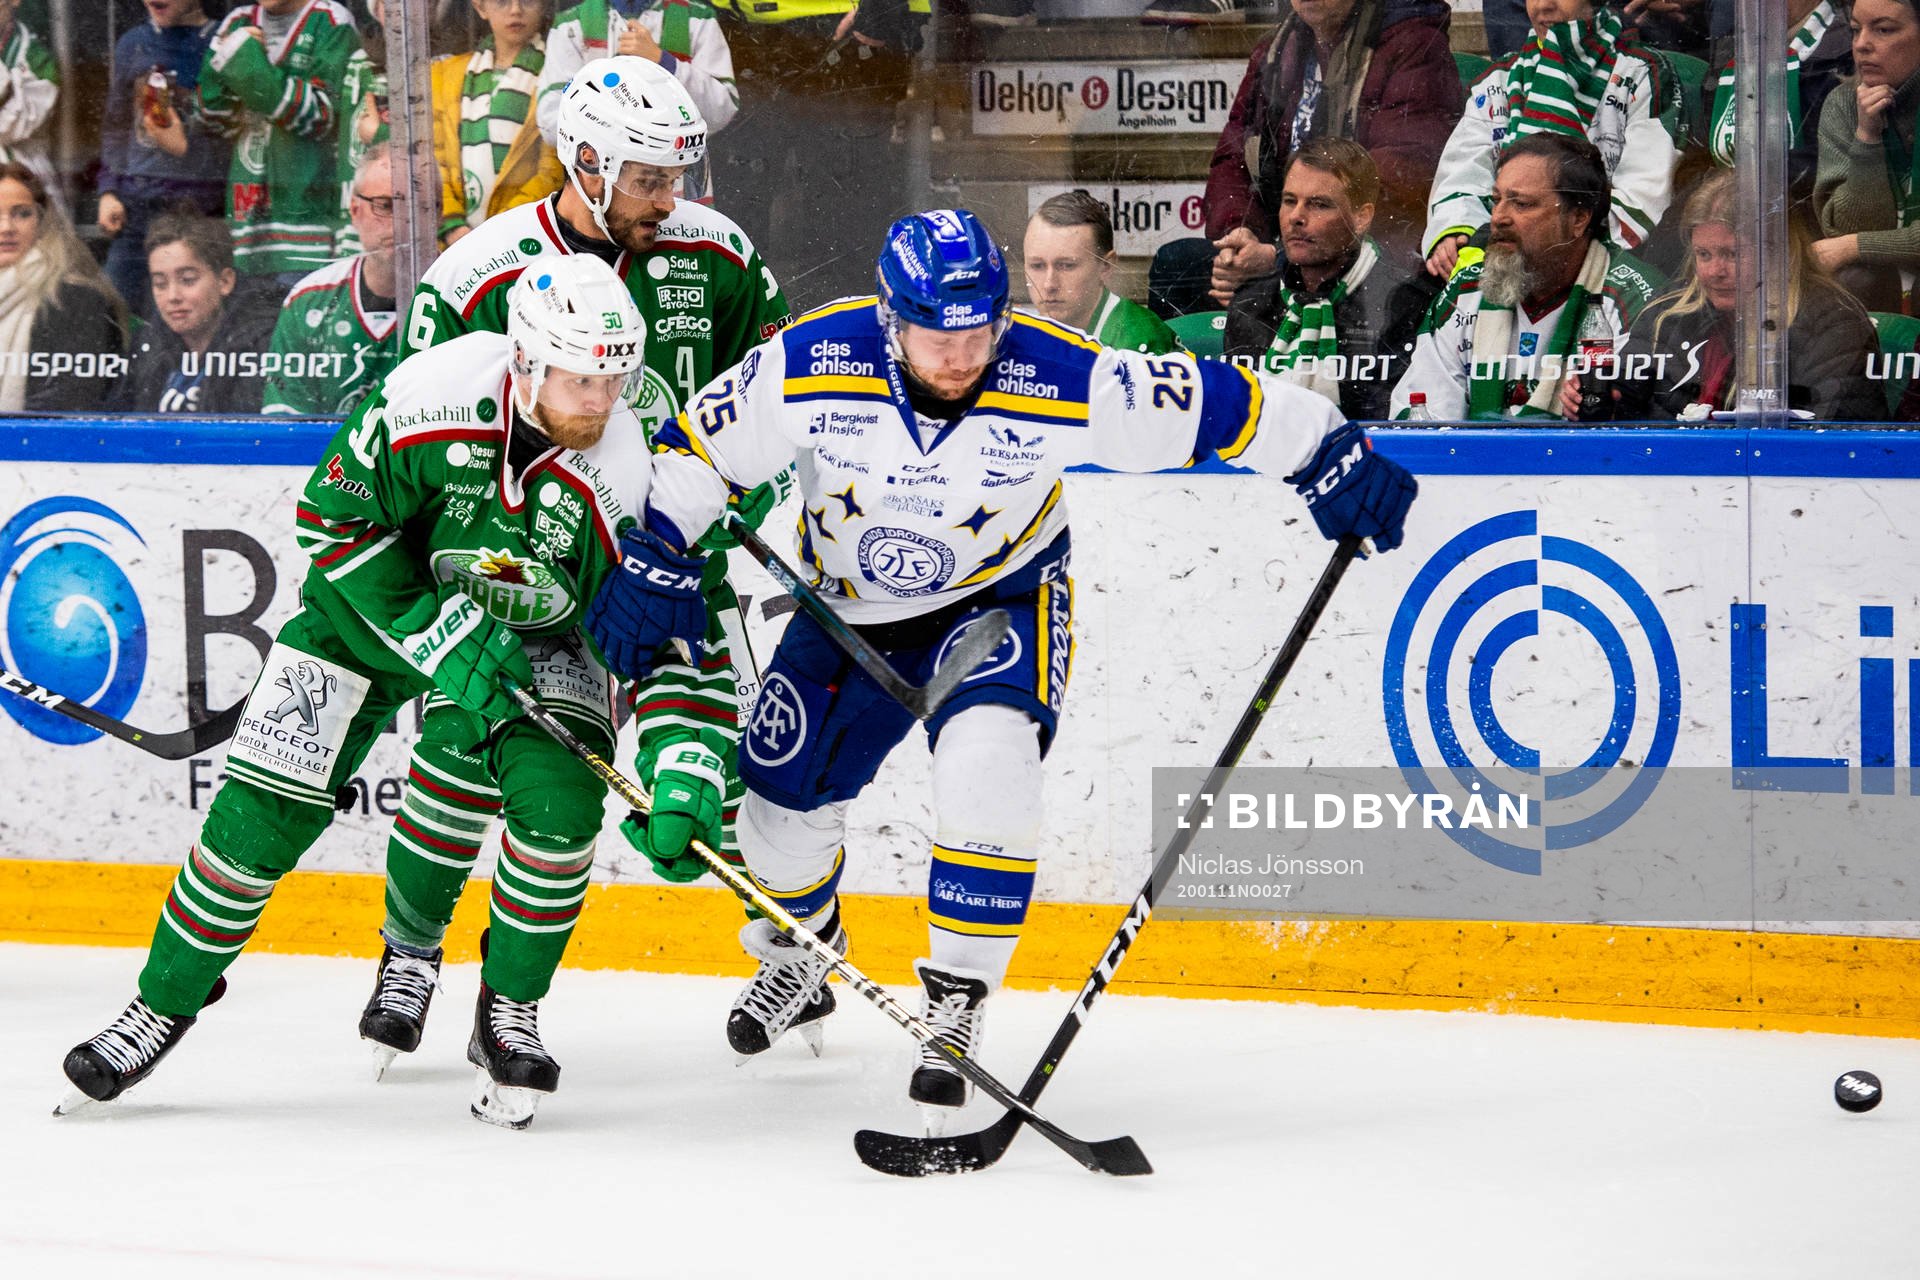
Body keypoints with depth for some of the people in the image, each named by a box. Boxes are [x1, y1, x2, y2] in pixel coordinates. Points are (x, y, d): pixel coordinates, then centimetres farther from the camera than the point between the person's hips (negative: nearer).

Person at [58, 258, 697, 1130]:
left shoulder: (625, 474, -24)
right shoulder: (430, 396, -31)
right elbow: (334, 519, -22)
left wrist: (677, 767, -22)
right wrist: (441, 640, -27)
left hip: (534, 633, 1)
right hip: (379, 600, -1)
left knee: (560, 798, -22)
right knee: (262, 808, -8)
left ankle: (510, 1012, 1)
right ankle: (166, 1002, 11)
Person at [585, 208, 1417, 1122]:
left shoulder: (1061, 380, -31)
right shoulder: (813, 366, -28)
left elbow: (1214, 404, -21)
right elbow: (697, 445, -13)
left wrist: (1334, 462, -18)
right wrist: (653, 560, -16)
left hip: (1001, 596, -2)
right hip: (851, 603, 3)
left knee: (987, 769, -27)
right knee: (784, 794, 8)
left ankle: (955, 1000, -13)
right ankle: (798, 958, 40)